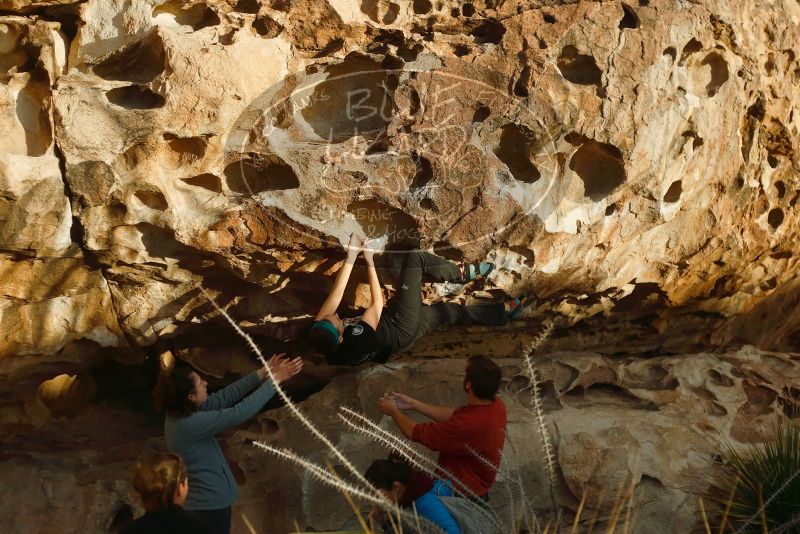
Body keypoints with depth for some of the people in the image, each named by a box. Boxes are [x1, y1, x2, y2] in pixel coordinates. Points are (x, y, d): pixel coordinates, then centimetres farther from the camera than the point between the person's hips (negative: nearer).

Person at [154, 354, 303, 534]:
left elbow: (223, 397, 2)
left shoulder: (180, 412, -1)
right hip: (210, 505, -9)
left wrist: (262, 373, -3)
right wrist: (275, 380, -20)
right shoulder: (191, 424, -28)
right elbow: (240, 412, -27)